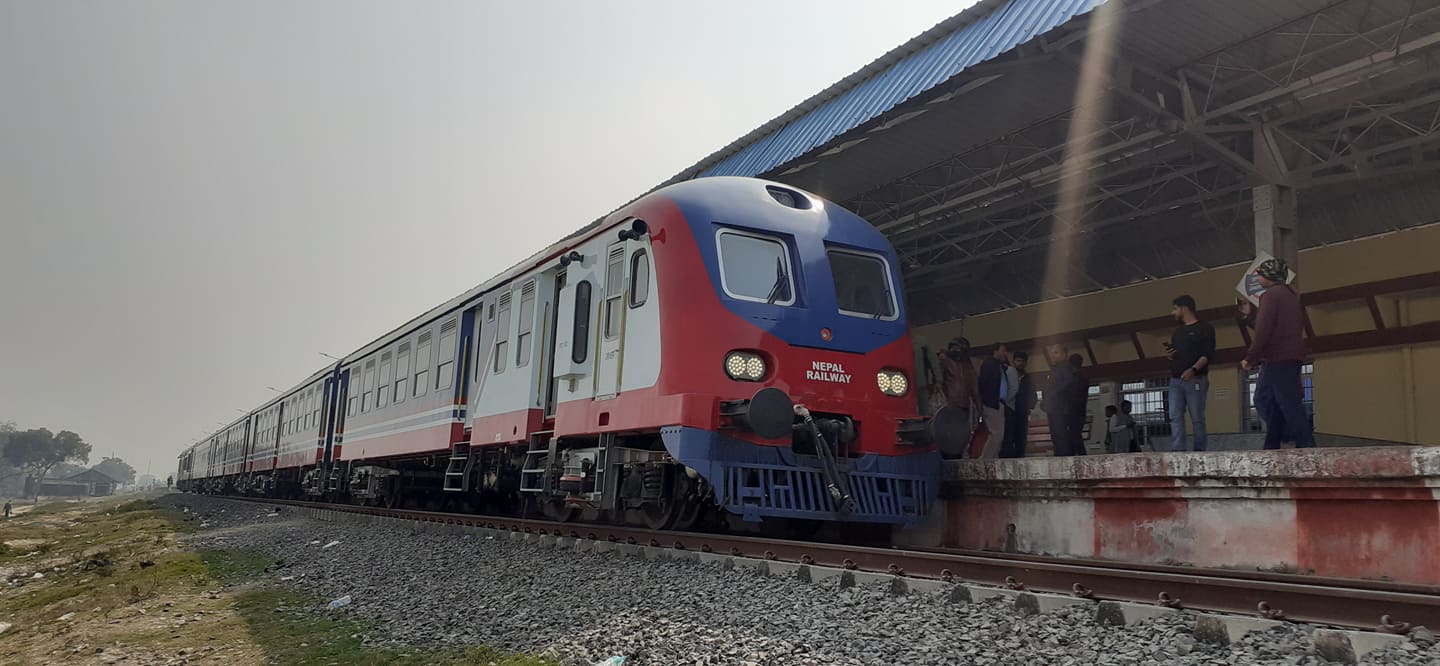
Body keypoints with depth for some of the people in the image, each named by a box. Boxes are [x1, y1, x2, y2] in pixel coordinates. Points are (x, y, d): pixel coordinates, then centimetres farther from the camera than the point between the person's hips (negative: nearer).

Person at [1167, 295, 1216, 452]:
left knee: (1197, 418, -4)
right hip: (1175, 381, 6)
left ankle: (1199, 451, 0)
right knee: (1175, 417, -6)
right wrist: (1168, 355, 7)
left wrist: (1193, 369, -24)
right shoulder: (1177, 331, 22)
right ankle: (1177, 451, -11)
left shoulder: (1205, 328, 1)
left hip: (1196, 380, -6)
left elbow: (1208, 354, -10)